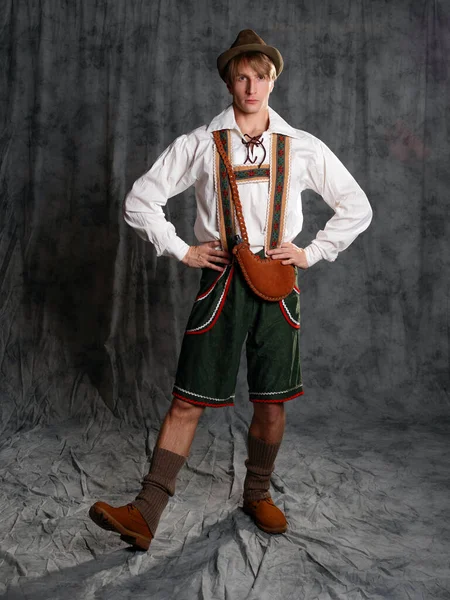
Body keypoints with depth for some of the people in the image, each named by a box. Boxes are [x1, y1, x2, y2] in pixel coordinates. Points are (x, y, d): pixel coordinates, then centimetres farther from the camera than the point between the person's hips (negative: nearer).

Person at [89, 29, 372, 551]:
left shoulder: (302, 147, 7)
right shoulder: (200, 145, 3)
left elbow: (357, 208, 13)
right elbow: (140, 201, 6)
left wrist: (312, 252, 4)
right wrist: (181, 251, -1)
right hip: (222, 279, -1)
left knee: (272, 401, 8)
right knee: (188, 401, -3)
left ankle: (257, 495, 30)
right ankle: (145, 514, 2)